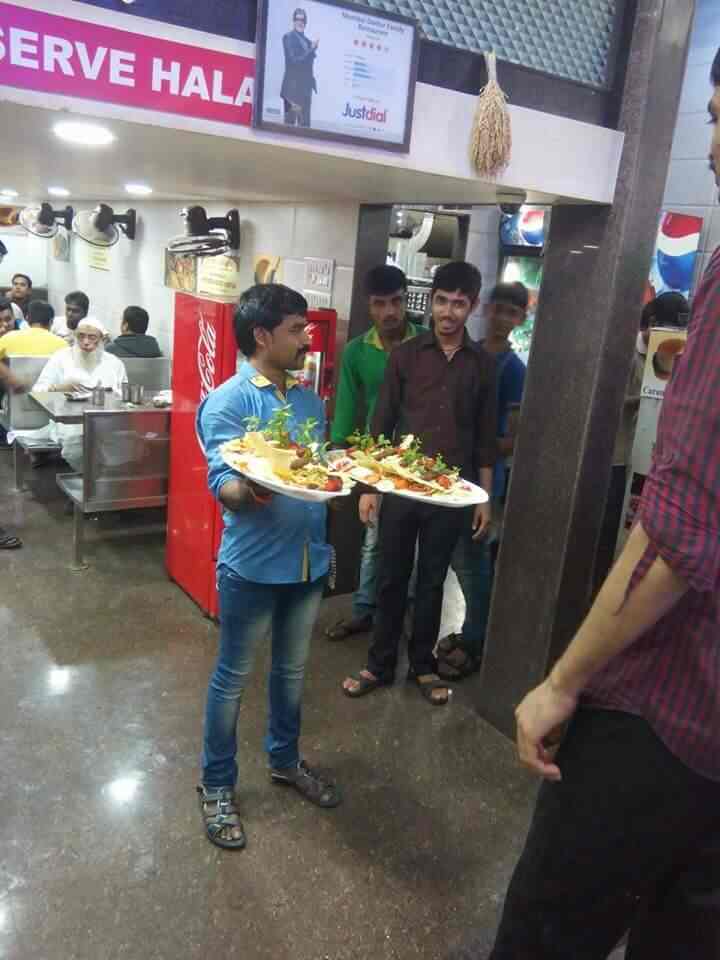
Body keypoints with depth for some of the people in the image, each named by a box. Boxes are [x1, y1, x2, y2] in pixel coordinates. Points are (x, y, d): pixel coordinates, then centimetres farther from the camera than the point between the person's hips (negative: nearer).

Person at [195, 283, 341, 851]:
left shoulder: (309, 399, 7)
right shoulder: (227, 403, -14)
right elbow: (223, 485, -23)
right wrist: (250, 492, -44)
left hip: (309, 559, 7)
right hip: (253, 565, -6)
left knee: (293, 669, 22)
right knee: (233, 678, 11)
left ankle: (285, 760, 44)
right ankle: (217, 786, 31)